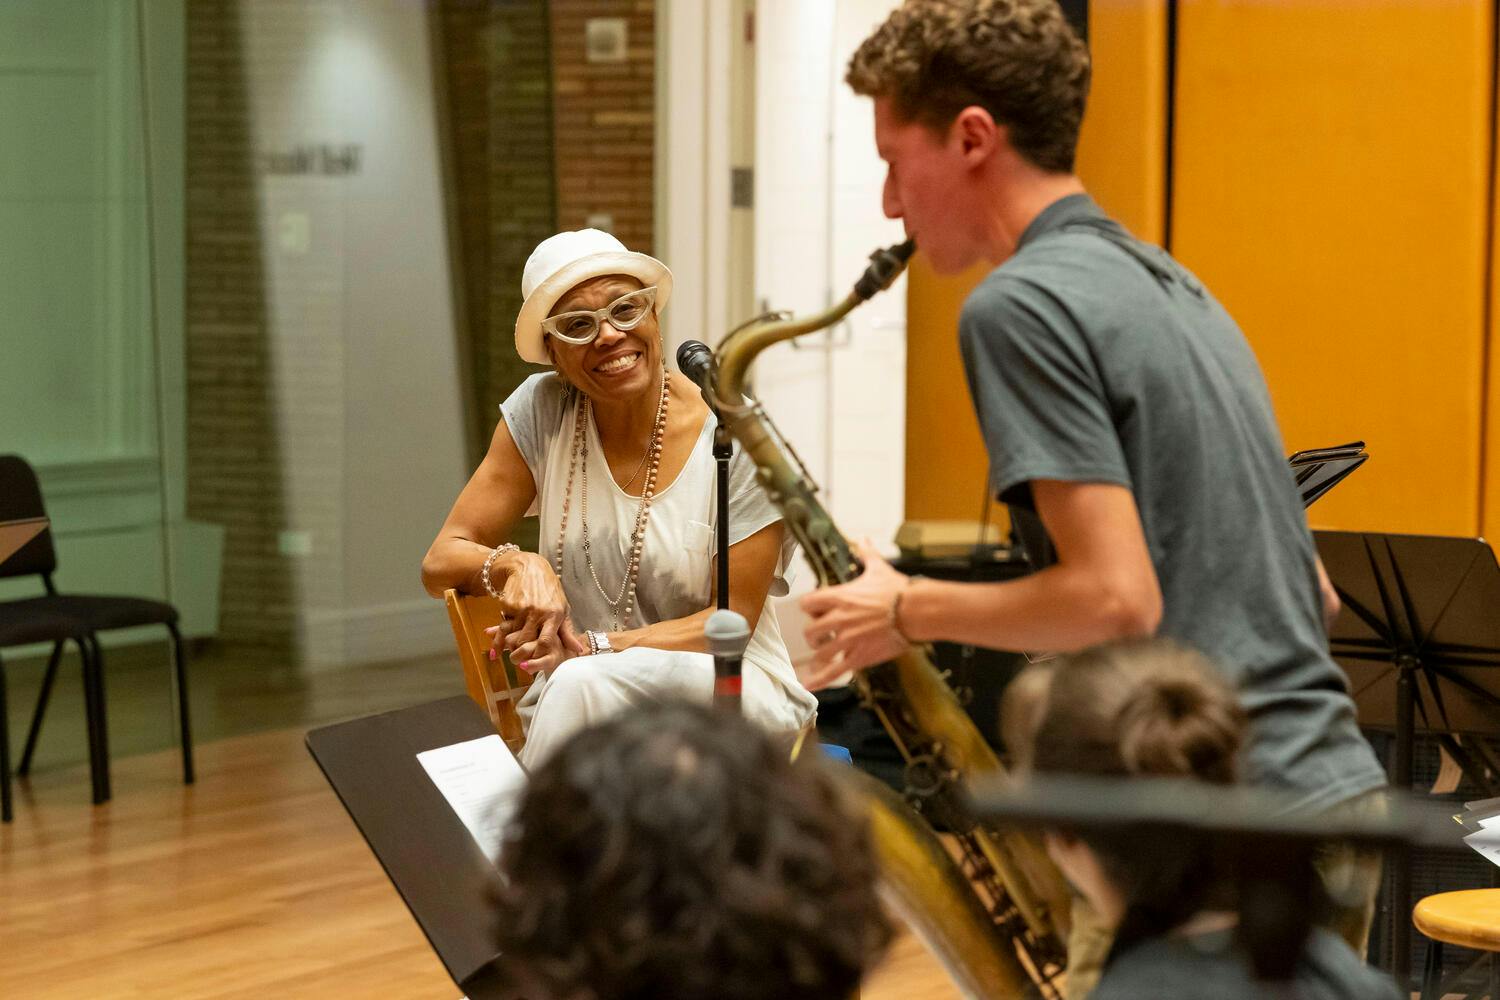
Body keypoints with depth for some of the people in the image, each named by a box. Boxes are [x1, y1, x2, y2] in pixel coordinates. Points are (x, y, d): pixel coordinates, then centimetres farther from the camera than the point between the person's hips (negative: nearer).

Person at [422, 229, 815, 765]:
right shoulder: (540, 412, -1)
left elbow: (732, 620, -8)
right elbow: (440, 562, 1)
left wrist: (593, 647, -22)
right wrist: (518, 565, -22)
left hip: (730, 688, -2)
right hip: (574, 702, 2)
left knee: (584, 682, -33)